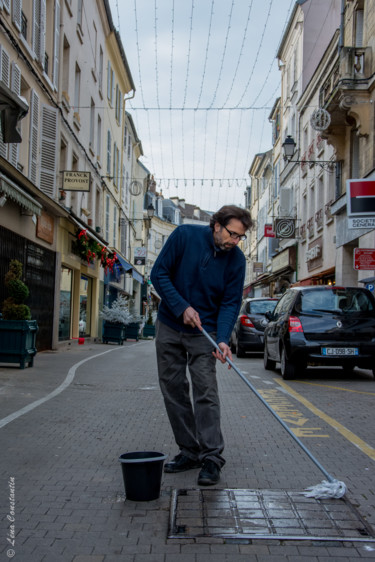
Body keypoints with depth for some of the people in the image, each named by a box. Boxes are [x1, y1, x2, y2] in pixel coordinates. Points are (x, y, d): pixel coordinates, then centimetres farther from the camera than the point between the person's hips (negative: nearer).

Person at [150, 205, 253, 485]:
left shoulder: (236, 259, -9)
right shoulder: (185, 235, -12)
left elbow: (231, 303, -8)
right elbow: (159, 273, -9)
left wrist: (223, 340, -23)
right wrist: (182, 307, -18)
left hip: (204, 332, -1)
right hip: (169, 327, 1)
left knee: (205, 392, -9)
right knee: (173, 390, 5)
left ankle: (211, 457, -5)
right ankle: (190, 451, 16)